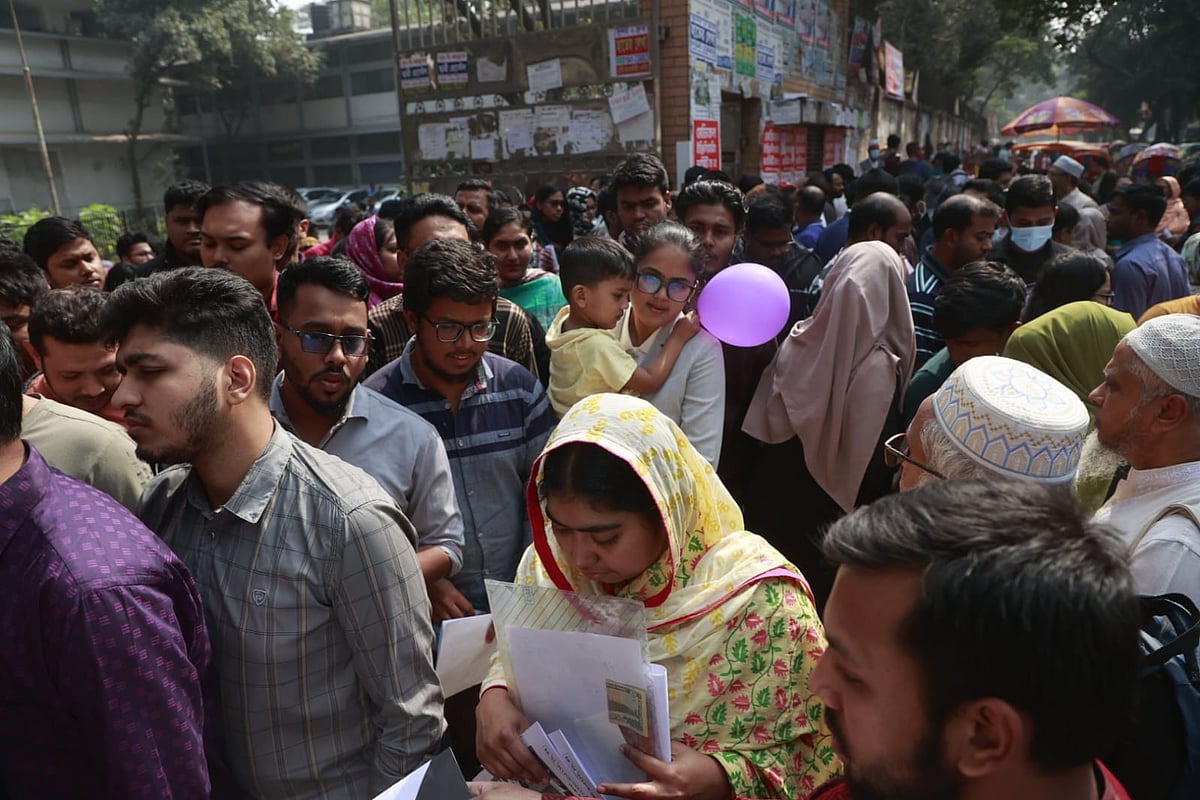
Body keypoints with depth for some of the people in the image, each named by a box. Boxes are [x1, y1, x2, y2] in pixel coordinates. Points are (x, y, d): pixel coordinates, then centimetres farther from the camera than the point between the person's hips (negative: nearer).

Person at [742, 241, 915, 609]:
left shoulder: (799, 343, -9)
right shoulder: (879, 368, -22)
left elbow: (769, 424, 1)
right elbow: (875, 460, -17)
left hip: (774, 492, 4)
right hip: (829, 509, -4)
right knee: (817, 599, 15)